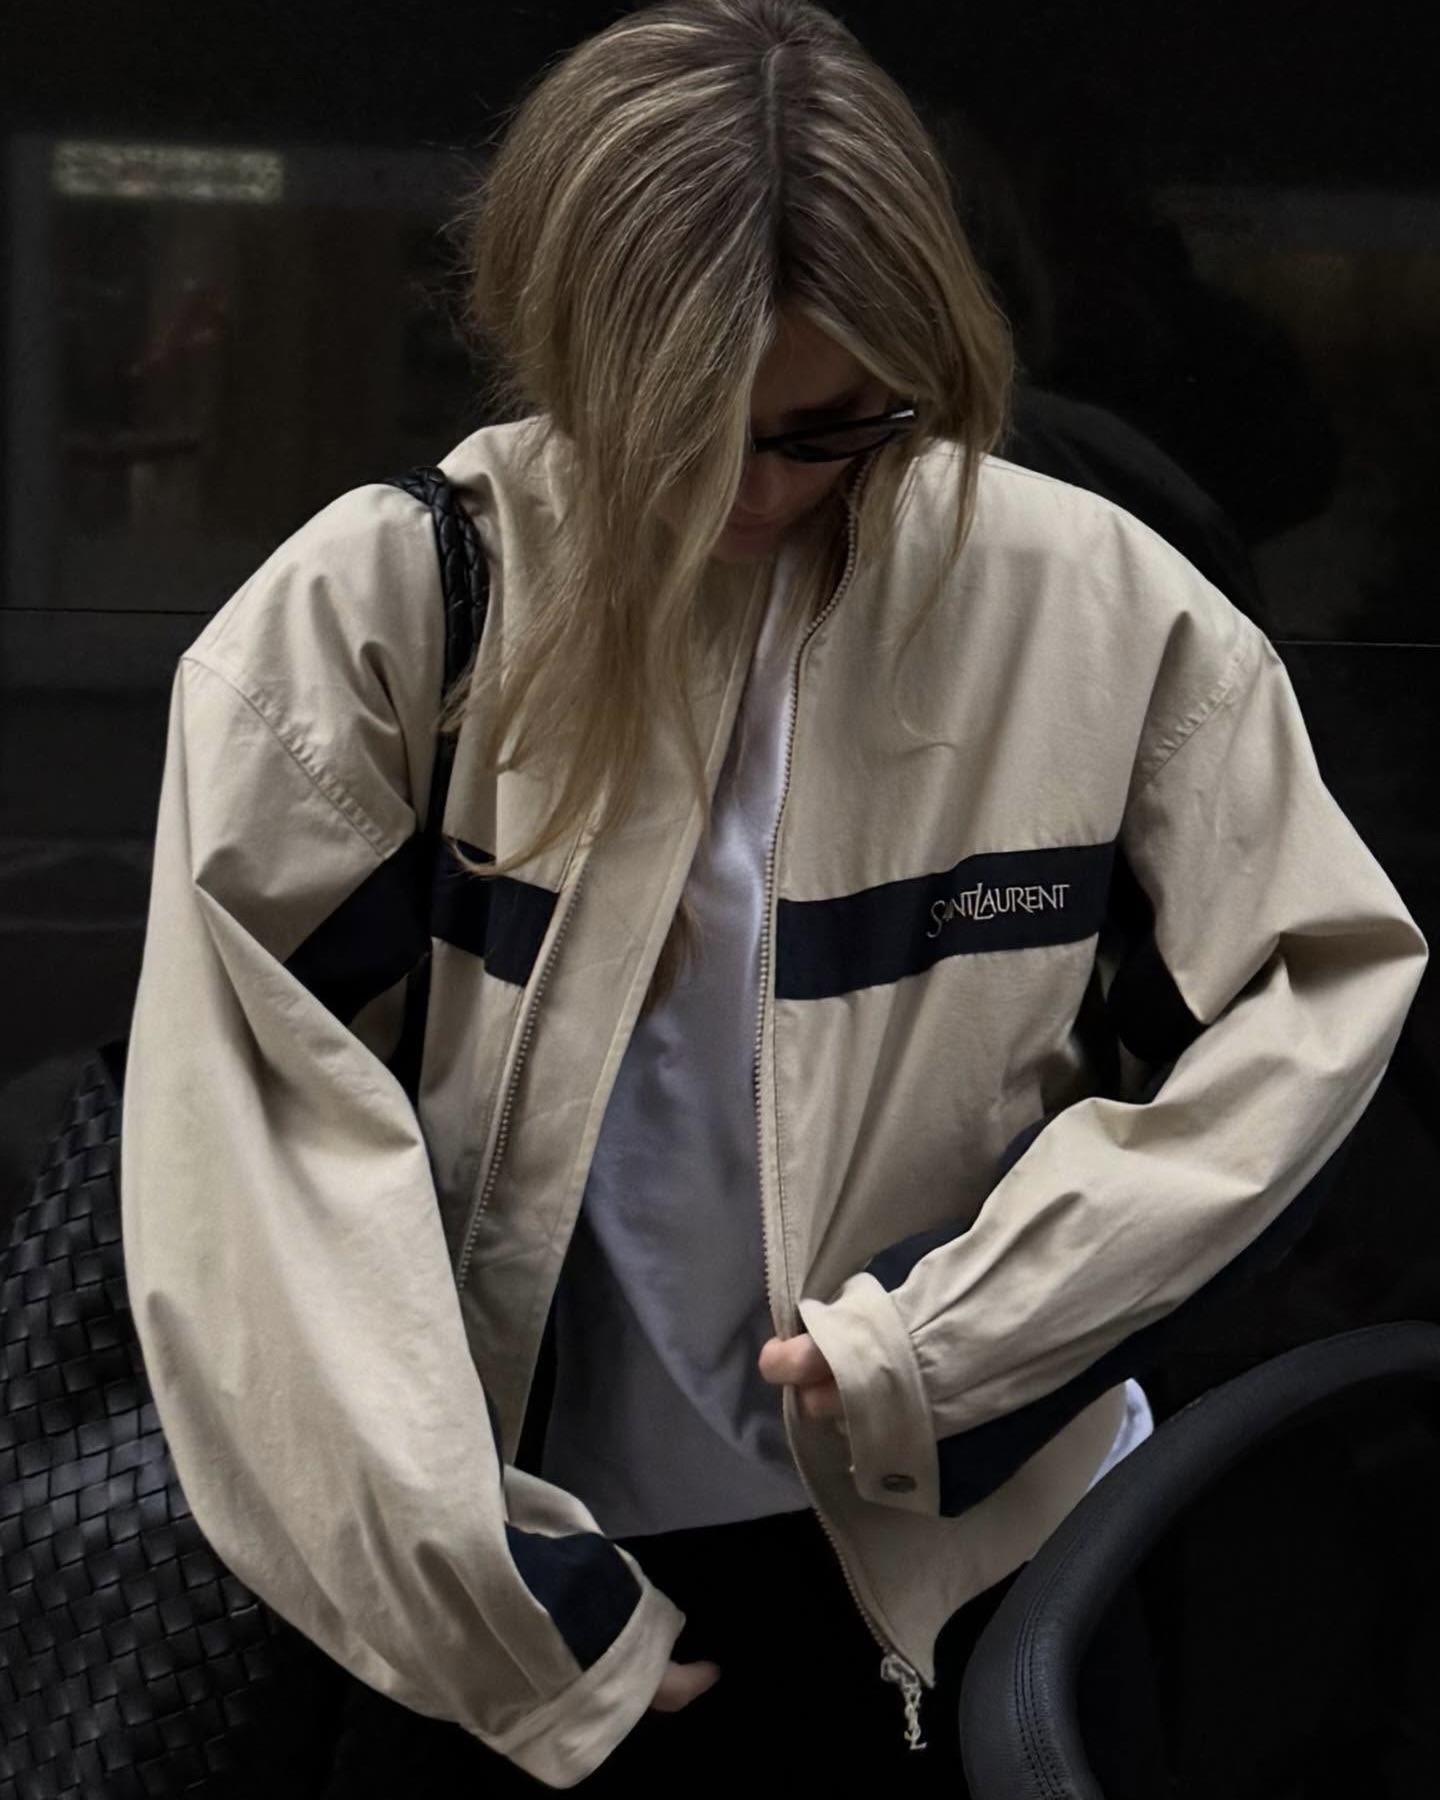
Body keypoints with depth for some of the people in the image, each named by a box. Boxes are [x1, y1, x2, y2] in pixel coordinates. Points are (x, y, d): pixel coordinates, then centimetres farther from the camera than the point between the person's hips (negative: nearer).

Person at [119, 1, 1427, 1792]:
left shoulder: (1094, 609, -8)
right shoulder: (370, 614, -12)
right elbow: (252, 1142, -15)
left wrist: (948, 1340, -11)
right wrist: (480, 1599, -16)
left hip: (964, 1547, 1)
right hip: (541, 1549, -1)